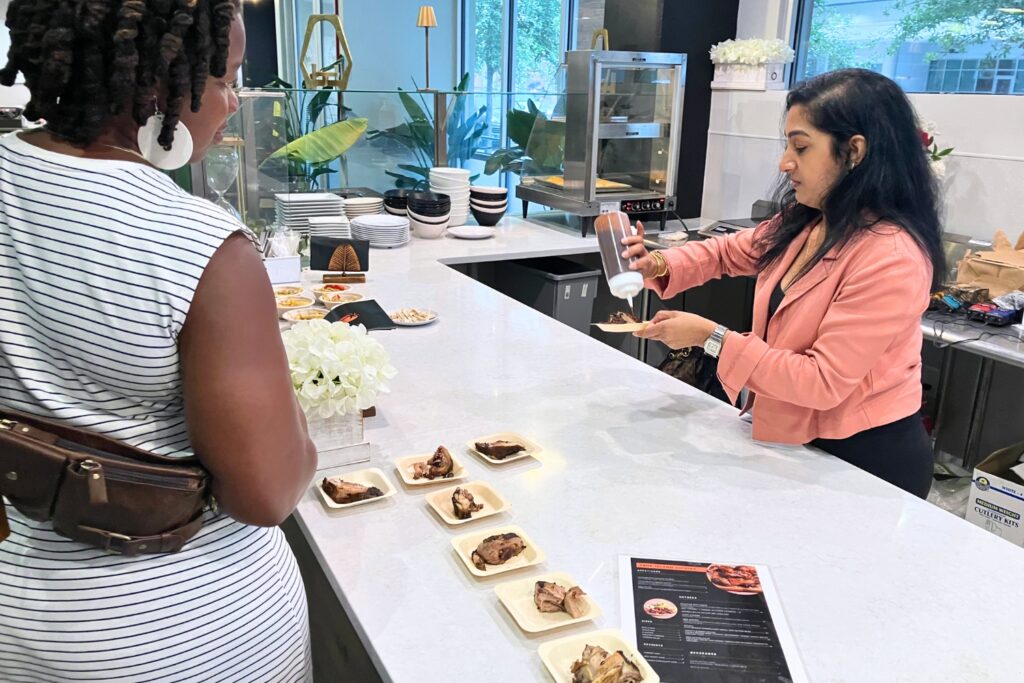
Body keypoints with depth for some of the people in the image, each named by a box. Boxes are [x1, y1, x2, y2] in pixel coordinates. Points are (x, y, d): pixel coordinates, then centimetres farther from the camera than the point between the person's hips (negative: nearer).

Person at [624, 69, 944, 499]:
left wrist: (711, 338, -28)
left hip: (865, 462, -7)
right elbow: (729, 251, 14)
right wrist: (660, 265, -5)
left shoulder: (891, 259, -28)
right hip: (800, 441, 8)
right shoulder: (804, 223, -1)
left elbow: (823, 382, -28)